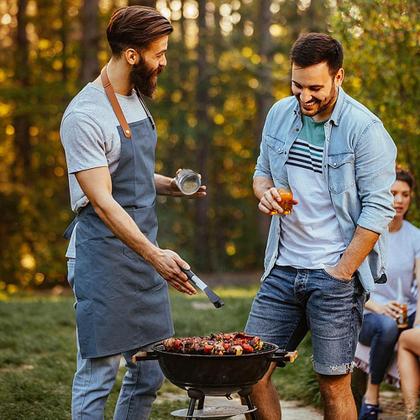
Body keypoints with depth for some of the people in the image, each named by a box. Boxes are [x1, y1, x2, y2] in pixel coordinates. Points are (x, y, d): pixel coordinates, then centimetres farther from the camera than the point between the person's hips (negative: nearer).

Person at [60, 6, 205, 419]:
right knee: (98, 376, -2)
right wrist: (155, 255, -30)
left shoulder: (135, 99, 10)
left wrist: (169, 185, 5)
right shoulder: (84, 116, -17)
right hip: (102, 259, -8)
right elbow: (102, 201, -22)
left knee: (149, 374, 13)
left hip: (143, 255, 8)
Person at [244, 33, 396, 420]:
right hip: (283, 268, 5)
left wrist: (340, 273, -13)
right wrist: (265, 192, -5)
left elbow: (378, 209, -12)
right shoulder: (279, 115, 7)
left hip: (335, 275, -5)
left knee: (334, 385, 0)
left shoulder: (365, 129, -11)